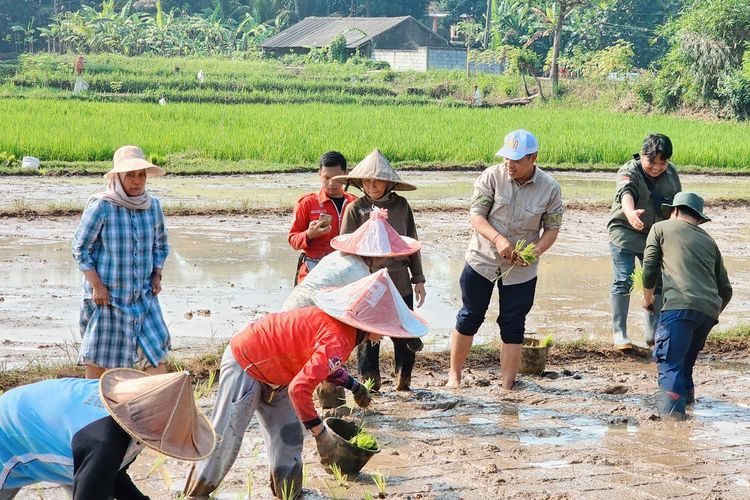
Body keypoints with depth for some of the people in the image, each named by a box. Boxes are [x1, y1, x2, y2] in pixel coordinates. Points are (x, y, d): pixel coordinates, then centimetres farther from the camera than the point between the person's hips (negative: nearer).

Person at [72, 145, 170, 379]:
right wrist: (97, 285, -13)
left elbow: (160, 245, 19)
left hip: (143, 295, 5)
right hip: (107, 295, -5)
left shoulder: (153, 206, 4)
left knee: (157, 350, 0)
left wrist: (157, 275, 5)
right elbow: (80, 248, -8)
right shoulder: (100, 205, -12)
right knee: (99, 359, 3)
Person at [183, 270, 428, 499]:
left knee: (288, 436, 13)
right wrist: (320, 434, -30)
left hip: (272, 371, 10)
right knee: (226, 439, -2)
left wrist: (353, 385, 10)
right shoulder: (337, 341, -34)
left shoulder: (339, 322, -4)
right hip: (245, 366, -10)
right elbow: (300, 389, -39)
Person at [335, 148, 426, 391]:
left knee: (404, 335, 7)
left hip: (399, 282, 2)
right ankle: (370, 384, 16)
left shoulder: (401, 205, 4)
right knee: (368, 338, 4)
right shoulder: (355, 209, -2)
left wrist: (418, 279, 11)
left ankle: (404, 381, 22)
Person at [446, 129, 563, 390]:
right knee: (470, 317, 9)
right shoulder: (492, 176, -12)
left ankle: (507, 386, 11)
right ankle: (454, 374, 25)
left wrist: (535, 252, -21)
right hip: (482, 260, 0)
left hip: (522, 269, 0)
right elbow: (476, 214, -12)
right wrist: (498, 239, -29)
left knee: (513, 326, 5)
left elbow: (552, 227, -2)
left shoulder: (550, 188, -9)